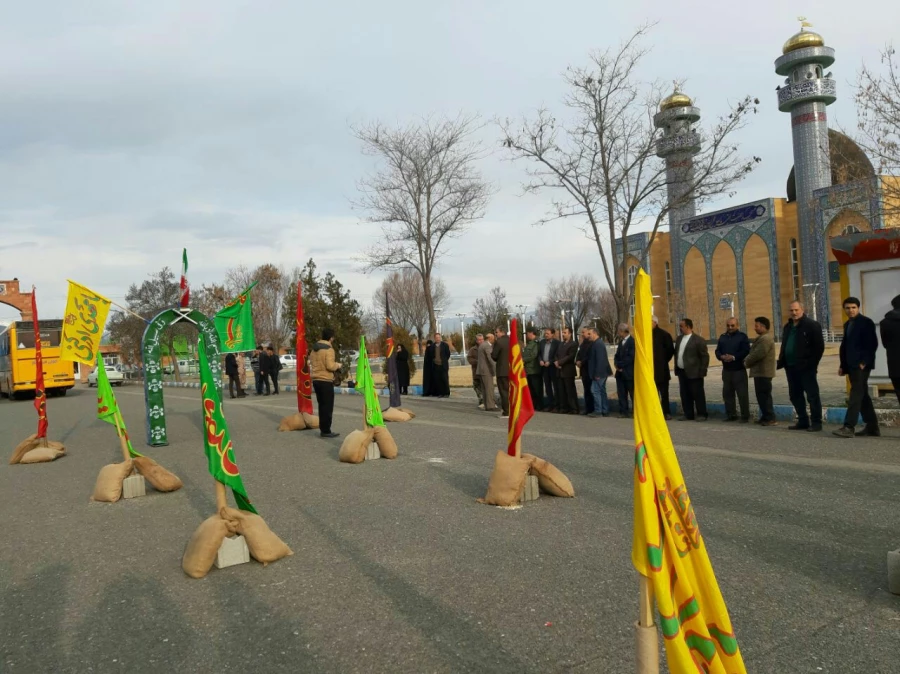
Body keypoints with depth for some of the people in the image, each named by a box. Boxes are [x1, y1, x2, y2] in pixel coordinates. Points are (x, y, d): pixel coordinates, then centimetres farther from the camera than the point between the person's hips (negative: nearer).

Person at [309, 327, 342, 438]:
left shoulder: (314, 348, 12)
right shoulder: (329, 349, -14)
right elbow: (330, 366, -20)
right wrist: (338, 365, -2)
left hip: (315, 380, 8)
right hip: (325, 381, -8)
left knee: (322, 406, 15)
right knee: (327, 407, -2)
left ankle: (322, 429, 19)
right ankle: (326, 431, -2)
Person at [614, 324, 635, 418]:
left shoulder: (632, 341, -11)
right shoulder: (621, 341, 16)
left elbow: (631, 357, -18)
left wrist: (620, 364, -12)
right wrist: (616, 364, -3)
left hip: (629, 373, -8)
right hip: (620, 372, 8)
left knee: (633, 394, 0)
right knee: (621, 393, 9)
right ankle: (623, 411, 14)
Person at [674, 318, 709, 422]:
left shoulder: (698, 340, -9)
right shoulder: (679, 339, 13)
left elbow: (705, 356, -9)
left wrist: (702, 371, -12)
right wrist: (676, 368, 12)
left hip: (693, 373, -7)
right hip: (681, 372, 7)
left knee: (698, 394, 1)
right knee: (685, 394, 9)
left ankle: (702, 414, 11)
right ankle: (688, 414, 18)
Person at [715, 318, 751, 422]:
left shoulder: (742, 336, -2)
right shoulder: (722, 337, 14)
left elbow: (746, 351, -12)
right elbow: (717, 351, 9)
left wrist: (734, 357, -23)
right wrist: (722, 356, -13)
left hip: (739, 370, -5)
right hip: (726, 370, 5)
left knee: (742, 394, -4)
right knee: (727, 393, 9)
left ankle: (745, 416, 2)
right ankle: (731, 415, 19)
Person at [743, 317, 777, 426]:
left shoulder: (765, 339, -17)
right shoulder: (762, 338, 18)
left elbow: (758, 354, -23)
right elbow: (753, 352, 19)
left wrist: (747, 362, -8)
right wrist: (747, 360, 2)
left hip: (763, 372, -11)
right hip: (761, 371, 11)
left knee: (764, 396, -7)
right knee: (762, 396, 14)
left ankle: (770, 418, -3)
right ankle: (765, 417, 20)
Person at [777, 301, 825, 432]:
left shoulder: (811, 325, -6)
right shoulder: (788, 327, 16)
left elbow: (819, 346, -10)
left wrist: (812, 363, -16)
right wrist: (780, 362, 11)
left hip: (806, 367, -8)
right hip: (791, 367, 8)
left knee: (812, 395, -2)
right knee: (795, 395, 11)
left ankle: (816, 422, 4)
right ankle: (803, 421, 21)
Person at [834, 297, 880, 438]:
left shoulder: (866, 322, -6)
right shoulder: (847, 324, 17)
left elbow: (873, 344, -12)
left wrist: (864, 362, -18)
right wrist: (843, 365, 13)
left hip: (862, 365, -8)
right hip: (851, 365, 8)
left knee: (856, 395, -12)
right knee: (862, 395, 11)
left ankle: (849, 427, -16)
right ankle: (872, 426, 18)